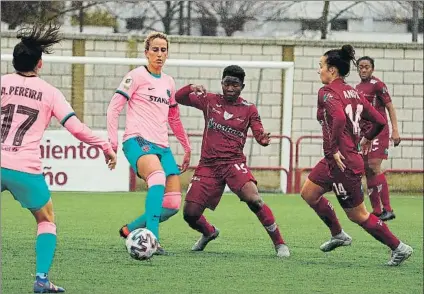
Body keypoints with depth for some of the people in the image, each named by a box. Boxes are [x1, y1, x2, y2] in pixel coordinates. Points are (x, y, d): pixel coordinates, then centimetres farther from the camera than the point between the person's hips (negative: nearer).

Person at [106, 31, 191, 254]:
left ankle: (130, 230, 17)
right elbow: (114, 108, -3)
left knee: (173, 205, -3)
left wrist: (187, 148, 31)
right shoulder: (137, 76, 0)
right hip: (138, 141, -7)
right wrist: (112, 142, -12)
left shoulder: (168, 83, 19)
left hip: (162, 146, 7)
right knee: (158, 177, -37)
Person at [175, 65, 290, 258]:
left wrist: (263, 139, -27)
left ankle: (279, 243, -18)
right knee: (190, 213, -3)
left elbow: (259, 134, -2)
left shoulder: (248, 109, 5)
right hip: (208, 164, 2)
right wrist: (191, 88, -13)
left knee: (253, 199, -29)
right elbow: (179, 98, 10)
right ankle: (209, 232, 34)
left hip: (234, 162, -2)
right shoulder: (210, 101, 8)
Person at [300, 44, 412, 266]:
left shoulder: (327, 92, -16)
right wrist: (367, 138, 28)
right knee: (308, 193, 21)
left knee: (358, 215, 4)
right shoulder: (353, 92, 8)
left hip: (342, 163, -9)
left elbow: (339, 117, -35)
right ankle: (338, 235, 31)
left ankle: (398, 248, 11)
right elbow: (379, 121, 9)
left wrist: (333, 148, -27)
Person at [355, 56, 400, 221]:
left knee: (374, 167, -17)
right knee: (367, 170, 4)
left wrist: (395, 130, -16)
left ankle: (387, 210, -16)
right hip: (363, 132, 8)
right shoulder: (357, 88, 16)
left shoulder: (377, 85, -7)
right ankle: (376, 211, 7)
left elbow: (390, 107, -9)